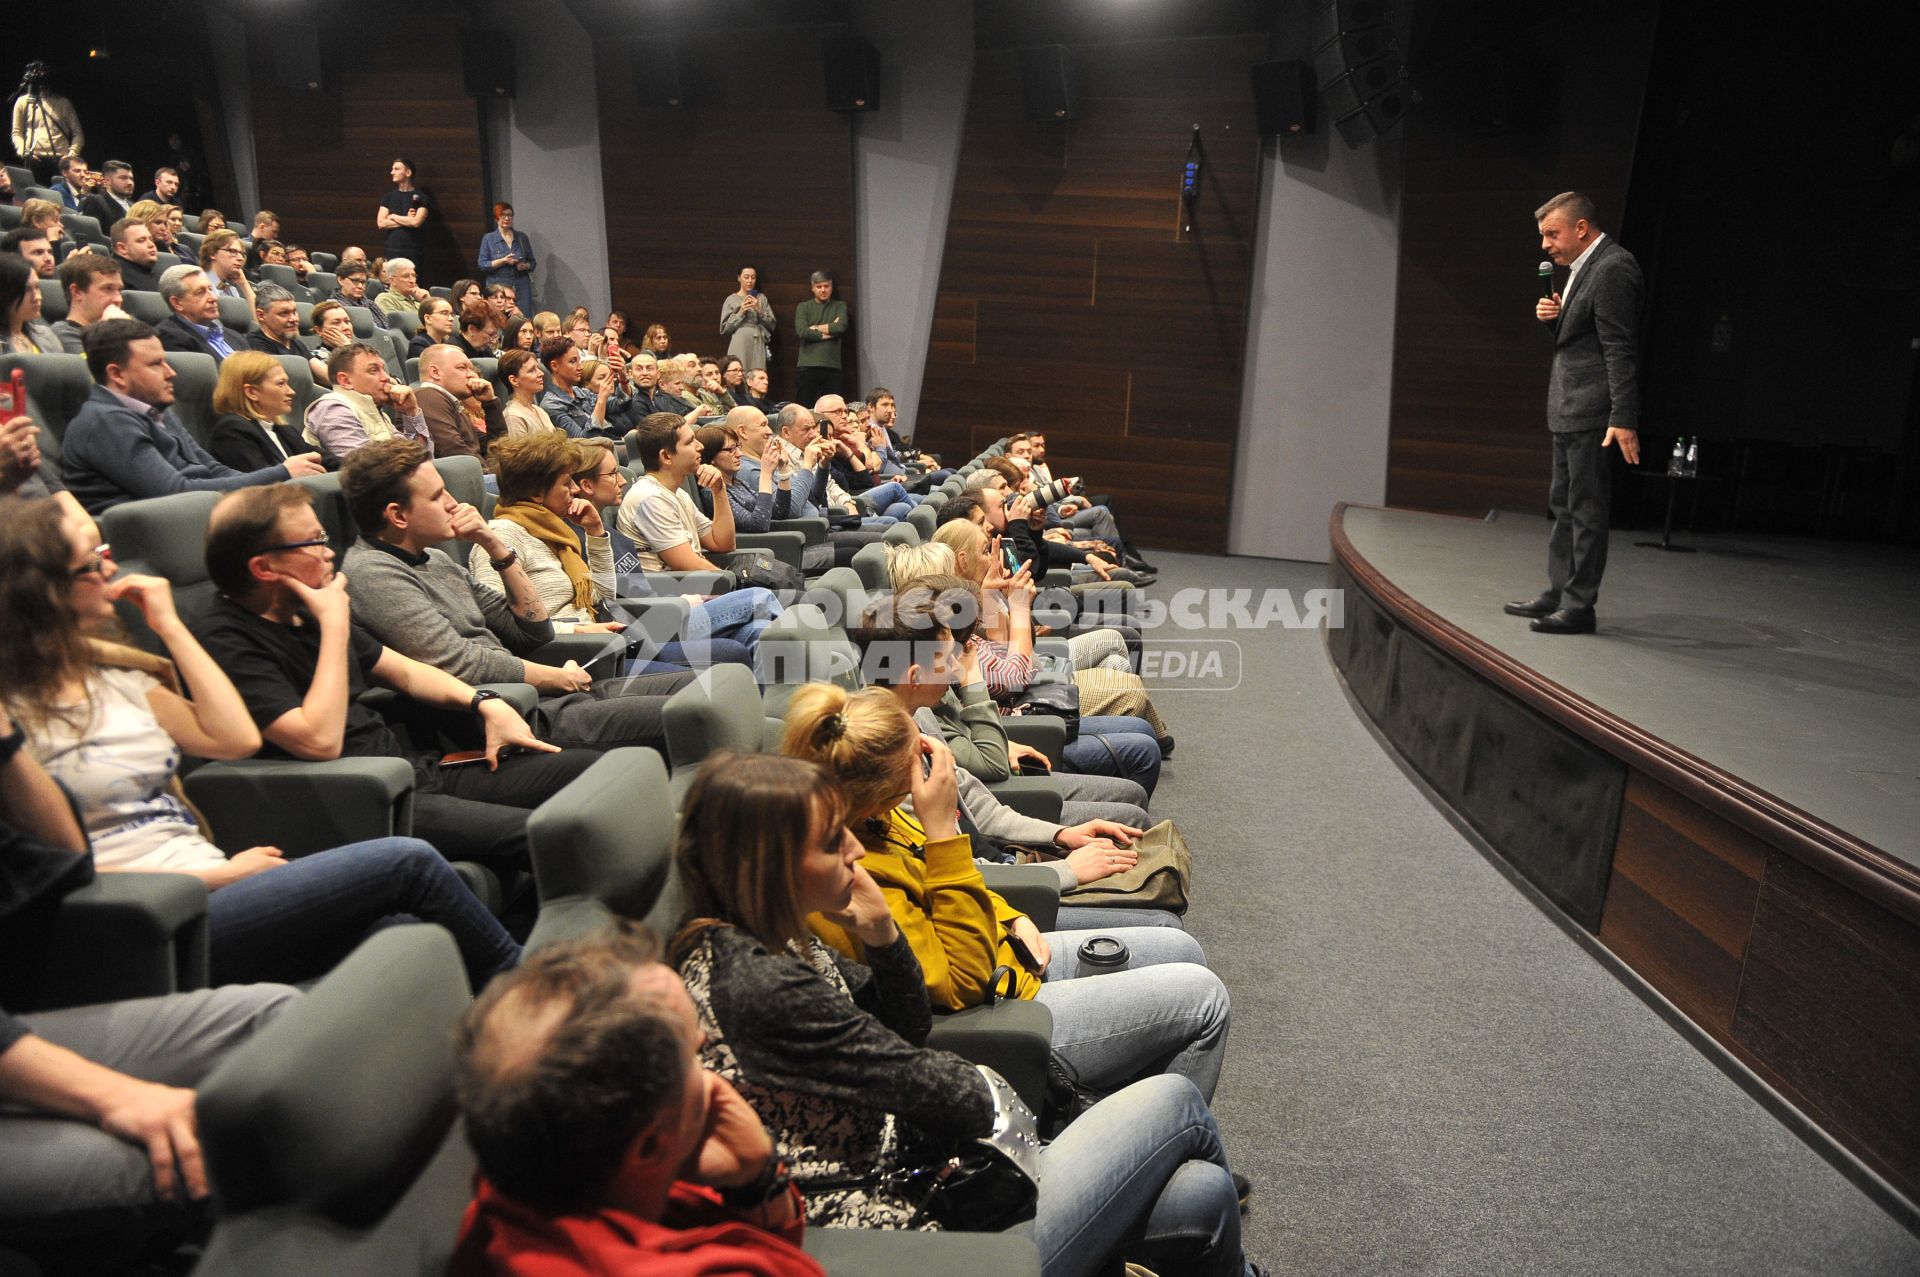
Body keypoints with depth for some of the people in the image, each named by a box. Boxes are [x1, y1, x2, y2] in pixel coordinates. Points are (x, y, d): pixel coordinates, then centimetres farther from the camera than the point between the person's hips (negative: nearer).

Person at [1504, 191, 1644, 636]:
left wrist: (1623, 418, -23)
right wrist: (1553, 317, 1)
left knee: (1586, 509, -5)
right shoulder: (1583, 268, 16)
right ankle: (1558, 592, 24)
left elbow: (1621, 349, -20)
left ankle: (1580, 605, 1)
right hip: (1569, 411, 10)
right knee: (1564, 505, 15)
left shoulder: (1613, 269, -15)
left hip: (1592, 414, -10)